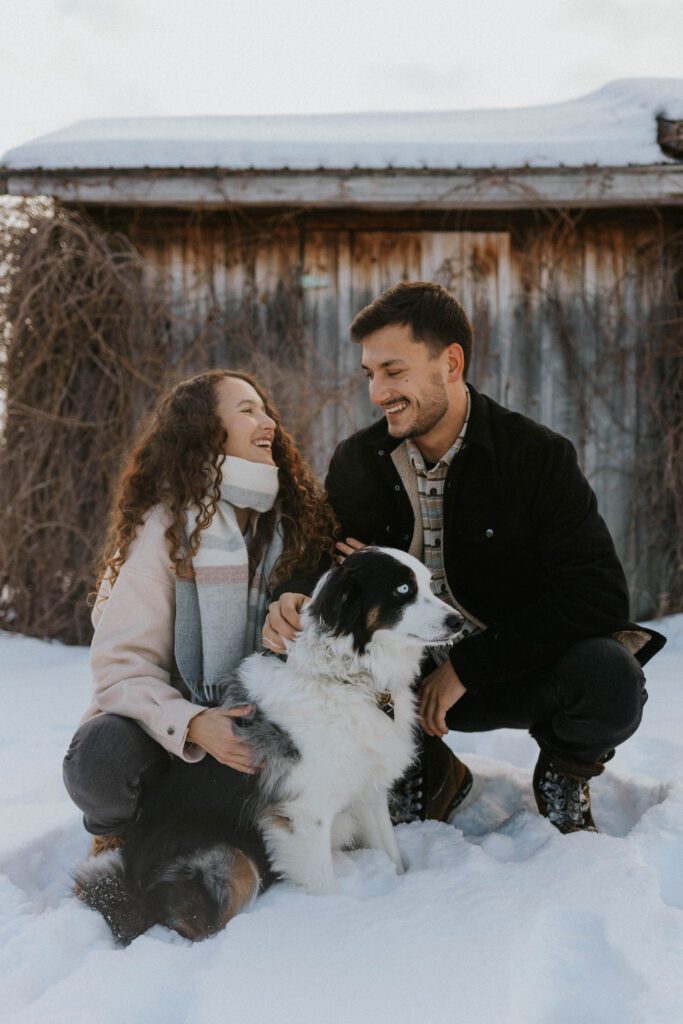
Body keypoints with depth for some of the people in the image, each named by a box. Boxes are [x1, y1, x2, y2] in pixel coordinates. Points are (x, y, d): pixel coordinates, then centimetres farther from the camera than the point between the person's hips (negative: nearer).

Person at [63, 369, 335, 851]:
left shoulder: (292, 518, 3)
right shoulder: (165, 526, -12)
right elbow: (123, 666, -17)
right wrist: (190, 724, -36)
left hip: (254, 722, 5)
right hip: (168, 733, -4)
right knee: (105, 758, -36)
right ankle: (122, 833, 1)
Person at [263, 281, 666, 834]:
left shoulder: (539, 455, -13)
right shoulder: (356, 463, -2)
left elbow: (602, 597, -19)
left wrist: (467, 665, -23)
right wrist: (295, 603, -21)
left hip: (521, 668, -3)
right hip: (412, 674, 3)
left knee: (610, 680, -34)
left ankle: (565, 773, 4)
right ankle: (428, 774, 7)